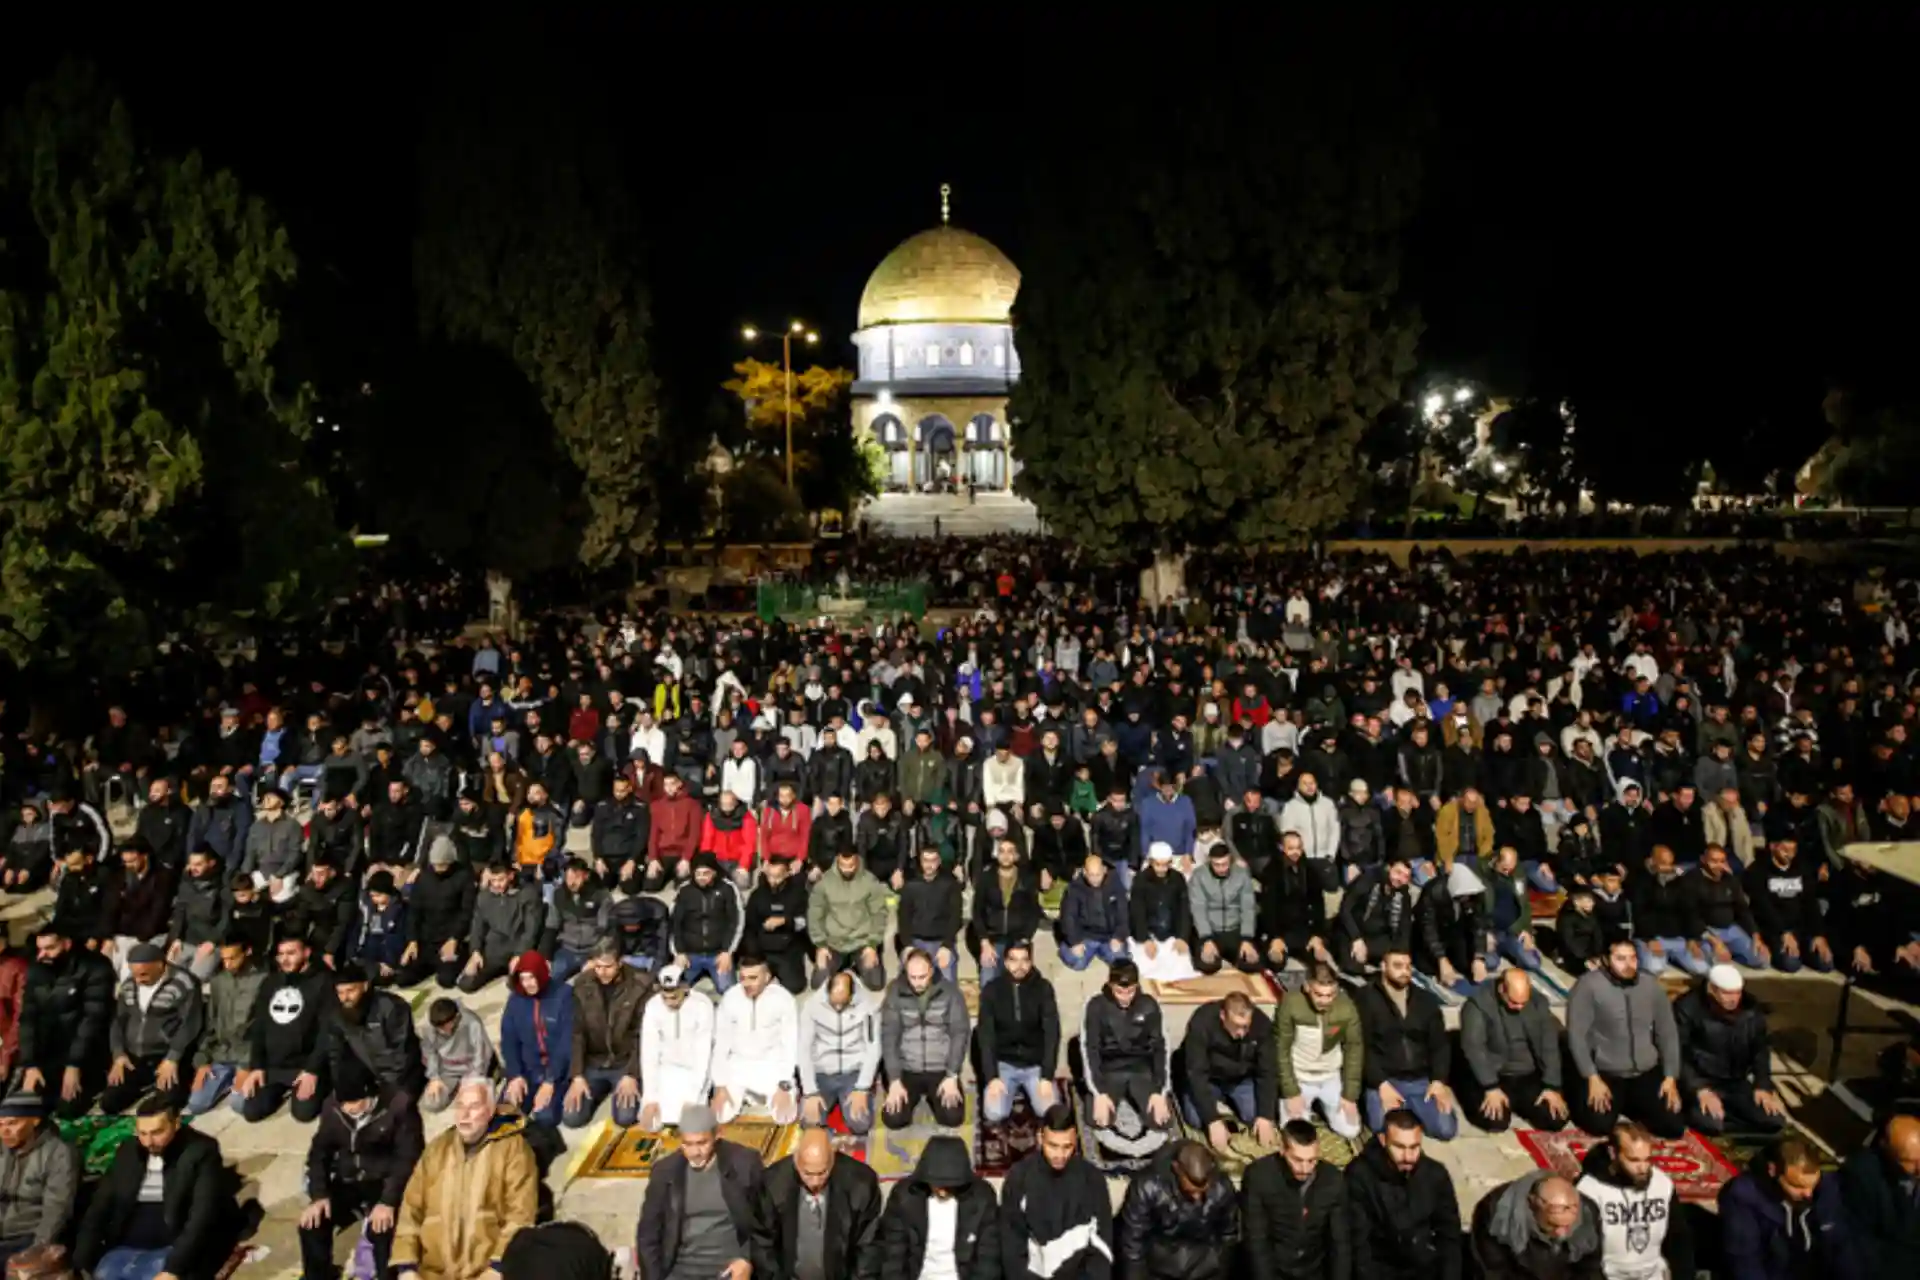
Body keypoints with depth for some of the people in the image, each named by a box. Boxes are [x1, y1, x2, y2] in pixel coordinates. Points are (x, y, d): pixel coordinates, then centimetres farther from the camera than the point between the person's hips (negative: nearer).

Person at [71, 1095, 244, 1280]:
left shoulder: (200, 1152, -8)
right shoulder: (127, 1152, 9)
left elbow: (202, 1216, -16)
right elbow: (100, 1206, 9)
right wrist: (82, 1263, -3)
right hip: (126, 1249, 5)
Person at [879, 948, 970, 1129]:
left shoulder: (950, 992, -7)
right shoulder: (895, 993, -7)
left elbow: (959, 1034, -7)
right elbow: (889, 1037, -8)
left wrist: (952, 1076, -14)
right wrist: (894, 1081, -15)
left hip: (941, 1070, 0)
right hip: (907, 1070, 0)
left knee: (952, 1117, -17)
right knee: (893, 1119, -16)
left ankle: (932, 1096, 17)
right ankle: (916, 1095, 18)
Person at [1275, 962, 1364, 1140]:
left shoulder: (1347, 1007, -20)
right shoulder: (1290, 1004, -27)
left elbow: (1354, 1050, -6)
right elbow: (1281, 1049, -15)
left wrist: (1350, 1094, -7)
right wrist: (1290, 1092, -14)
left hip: (1332, 1077, 2)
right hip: (1298, 1077, -2)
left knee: (1350, 1130, -2)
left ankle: (1322, 1105, 26)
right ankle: (1307, 1110, 24)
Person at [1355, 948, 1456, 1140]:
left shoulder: (1427, 999, 11)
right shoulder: (1366, 998, -4)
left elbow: (1440, 1044, 10)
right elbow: (1362, 1047, -8)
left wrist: (1439, 1081, -5)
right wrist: (1381, 1084, -18)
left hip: (1422, 1080, 3)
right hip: (1384, 1080, -3)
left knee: (1446, 1129, -15)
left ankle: (1411, 1110, 16)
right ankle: (1401, 1109, 9)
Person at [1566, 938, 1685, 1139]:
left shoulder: (1651, 985, 3)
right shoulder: (1589, 985, -12)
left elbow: (1668, 1033, 10)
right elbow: (1577, 1034, -12)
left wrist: (1671, 1077, 2)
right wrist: (1592, 1078, -17)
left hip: (1647, 1073, 5)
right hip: (1605, 1073, -4)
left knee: (1675, 1126, -8)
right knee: (1599, 1125, -23)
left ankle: (1628, 1105, 19)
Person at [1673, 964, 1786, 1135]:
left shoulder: (1749, 1007, 4)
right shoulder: (1687, 1007, -14)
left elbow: (1760, 1050, 12)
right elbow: (1678, 1054, -13)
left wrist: (1763, 1086, -3)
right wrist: (1700, 1089, -24)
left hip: (1737, 1084, 6)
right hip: (1701, 1082, -6)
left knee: (1775, 1121, -15)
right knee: (1709, 1123, -34)